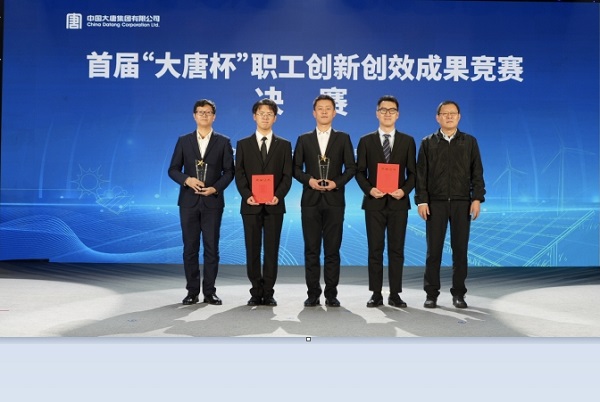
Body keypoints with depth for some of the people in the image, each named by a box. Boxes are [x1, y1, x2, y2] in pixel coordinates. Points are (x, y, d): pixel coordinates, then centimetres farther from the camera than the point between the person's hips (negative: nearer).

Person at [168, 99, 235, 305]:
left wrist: (216, 188, -14)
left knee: (211, 248, 2)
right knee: (190, 248, 4)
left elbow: (229, 171, 2)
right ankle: (192, 291, 13)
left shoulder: (223, 142, 5)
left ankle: (210, 292, 10)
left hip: (213, 201, -1)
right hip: (189, 201, 1)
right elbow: (173, 169, 6)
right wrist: (187, 180, -13)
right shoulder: (183, 141, 8)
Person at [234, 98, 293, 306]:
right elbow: (239, 175, 3)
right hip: (251, 205, 1)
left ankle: (268, 293, 10)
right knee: (252, 250, 4)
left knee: (272, 250, 2)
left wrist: (278, 196, -15)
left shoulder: (284, 145, 9)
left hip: (274, 206, 0)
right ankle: (256, 292, 14)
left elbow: (287, 176, 2)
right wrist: (247, 195, -14)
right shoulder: (243, 144, 9)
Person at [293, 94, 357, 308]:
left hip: (334, 200, -1)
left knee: (332, 249, 2)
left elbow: (351, 167, 4)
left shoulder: (343, 138, 8)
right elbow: (296, 168, 7)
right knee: (311, 250, 3)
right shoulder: (304, 139, 10)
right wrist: (309, 180, -11)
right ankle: (313, 294, 10)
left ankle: (331, 294, 10)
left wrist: (337, 182, -11)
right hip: (311, 200, 1)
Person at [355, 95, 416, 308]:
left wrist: (404, 190, -12)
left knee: (396, 249, 4)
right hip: (374, 202, 0)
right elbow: (359, 171, 4)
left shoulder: (407, 141, 7)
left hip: (398, 202, 0)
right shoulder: (366, 141, 6)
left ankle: (395, 294, 12)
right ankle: (376, 294, 10)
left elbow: (412, 173, 5)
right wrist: (369, 189, -13)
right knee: (375, 249, 2)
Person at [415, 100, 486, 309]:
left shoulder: (469, 142, 9)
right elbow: (421, 174, 3)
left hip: (462, 203, 1)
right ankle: (431, 294, 9)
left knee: (460, 249, 3)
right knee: (433, 250, 1)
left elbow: (477, 173, 5)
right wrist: (421, 201, -6)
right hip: (435, 203, 0)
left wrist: (477, 199, -4)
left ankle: (458, 294, 13)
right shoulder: (428, 143, 7)